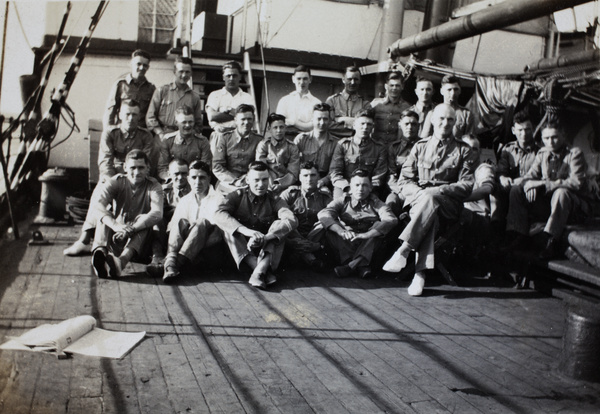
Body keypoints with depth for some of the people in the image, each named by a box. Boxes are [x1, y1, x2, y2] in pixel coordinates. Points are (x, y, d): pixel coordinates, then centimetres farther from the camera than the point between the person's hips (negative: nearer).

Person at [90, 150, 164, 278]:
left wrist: (130, 229, -38)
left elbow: (157, 213, -24)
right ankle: (100, 251, -54)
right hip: (115, 234, 1)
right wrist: (116, 225, -41)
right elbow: (95, 204, -21)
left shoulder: (153, 186, -4)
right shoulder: (117, 182, -1)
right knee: (105, 217, -24)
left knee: (143, 220, -30)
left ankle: (122, 260, -57)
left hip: (139, 238, -1)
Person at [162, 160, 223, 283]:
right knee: (181, 221, -23)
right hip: (185, 242, 3)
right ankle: (170, 263, -43)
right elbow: (172, 226, 6)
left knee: (202, 222, -29)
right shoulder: (185, 200, 16)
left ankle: (179, 263, -42)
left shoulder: (217, 198, 4)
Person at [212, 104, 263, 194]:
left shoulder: (259, 141, 10)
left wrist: (245, 179, -14)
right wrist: (235, 181, -11)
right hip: (227, 186, -1)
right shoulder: (224, 138, 7)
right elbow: (216, 167, 2)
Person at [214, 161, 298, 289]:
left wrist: (265, 237, -36)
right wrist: (246, 231, -37)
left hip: (266, 249, 0)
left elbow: (292, 220, -20)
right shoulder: (237, 196, -1)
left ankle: (260, 270, -41)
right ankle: (265, 272, -40)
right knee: (228, 228, -25)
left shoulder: (273, 200, 0)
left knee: (280, 225, -21)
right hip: (241, 250, 0)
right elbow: (219, 215, -21)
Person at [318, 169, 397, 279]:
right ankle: (361, 266, -32)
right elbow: (323, 214, -14)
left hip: (368, 246, 0)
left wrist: (366, 235, -32)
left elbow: (391, 220, -17)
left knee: (379, 225, -22)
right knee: (330, 229, -20)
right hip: (346, 246, 1)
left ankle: (351, 265, -33)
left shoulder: (376, 203, 5)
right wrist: (342, 231, -33)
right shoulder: (342, 202, 6)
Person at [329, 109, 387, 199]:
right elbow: (334, 172, 5)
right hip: (344, 189, 0)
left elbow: (379, 176, 6)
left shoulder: (379, 149, 15)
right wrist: (348, 187, -13)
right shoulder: (343, 145, 14)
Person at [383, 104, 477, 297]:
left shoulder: (463, 151, 14)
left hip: (448, 203, -1)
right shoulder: (420, 146, 20)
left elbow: (467, 186, 3)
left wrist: (438, 191, -14)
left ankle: (403, 250, -43)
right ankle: (421, 272, -46)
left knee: (430, 199, -37)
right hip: (418, 199, 1)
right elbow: (404, 180, 12)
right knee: (430, 215, -36)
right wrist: (421, 192, -10)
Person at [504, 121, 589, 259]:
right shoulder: (542, 154, 9)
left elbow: (576, 183, -21)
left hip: (574, 207, -5)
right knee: (516, 190, -9)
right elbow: (529, 176, 6)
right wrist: (530, 185, -21)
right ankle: (517, 236, -16)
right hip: (546, 202, 6)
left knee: (561, 192, -39)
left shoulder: (574, 154, -8)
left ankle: (552, 241, -35)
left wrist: (544, 184, -24)